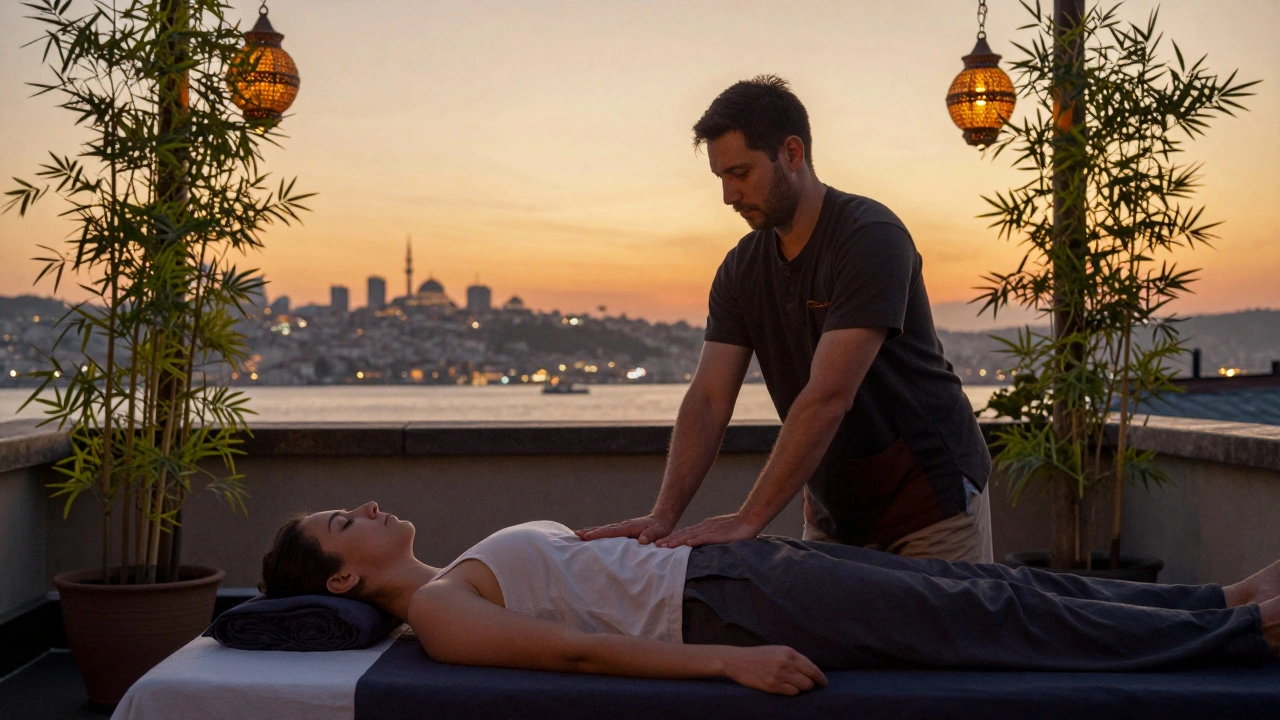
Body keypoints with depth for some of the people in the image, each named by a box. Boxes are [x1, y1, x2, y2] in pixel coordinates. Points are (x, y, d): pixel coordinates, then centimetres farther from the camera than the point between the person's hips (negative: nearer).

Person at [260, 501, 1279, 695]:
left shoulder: (460, 579, 19)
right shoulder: (437, 613, -9)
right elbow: (573, 648, -20)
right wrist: (731, 662, -25)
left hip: (725, 563, 9)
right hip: (724, 605, -9)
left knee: (987, 587, 3)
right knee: (982, 619, -9)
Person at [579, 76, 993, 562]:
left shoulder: (870, 238, -22)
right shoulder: (741, 269, 0)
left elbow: (829, 396, -29)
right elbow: (709, 399, -6)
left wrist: (748, 520, -33)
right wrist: (664, 514, -21)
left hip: (933, 500, -6)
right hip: (834, 513, 6)